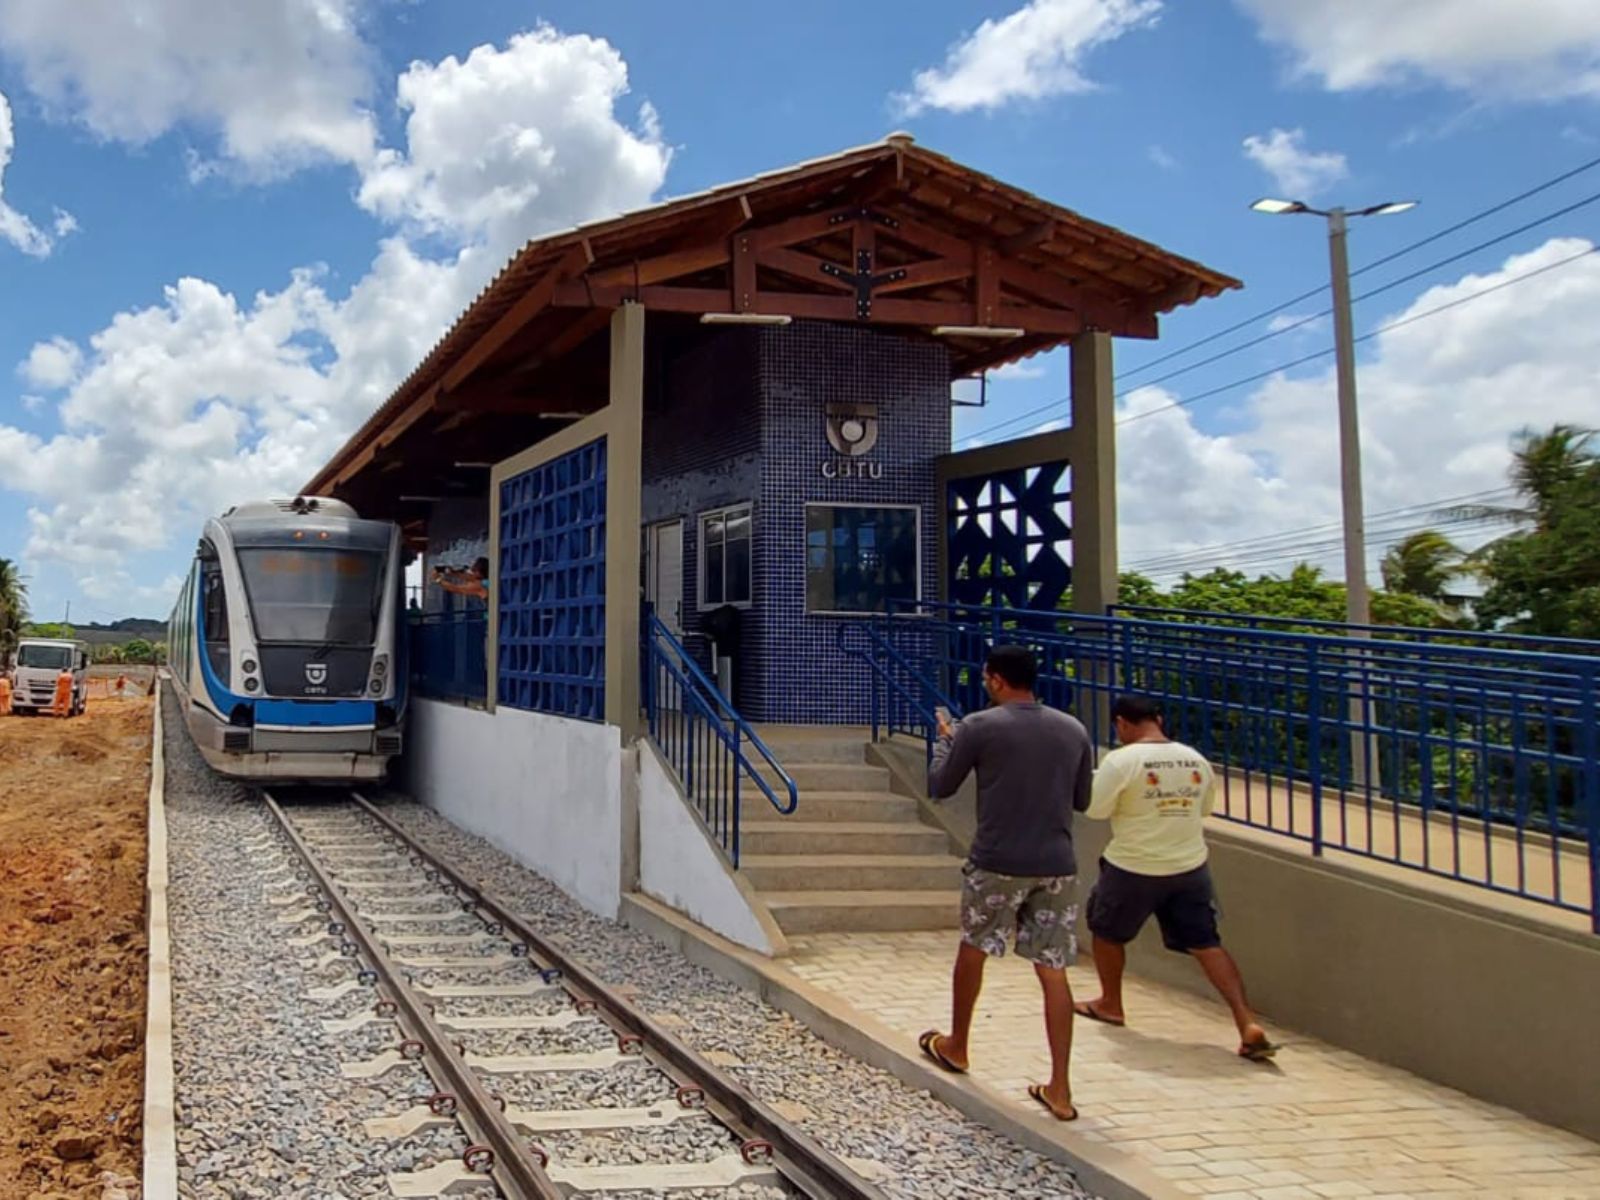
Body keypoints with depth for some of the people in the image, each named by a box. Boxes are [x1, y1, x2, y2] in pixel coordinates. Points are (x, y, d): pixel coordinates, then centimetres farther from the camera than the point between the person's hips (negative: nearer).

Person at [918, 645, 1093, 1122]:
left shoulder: (979, 727, -8)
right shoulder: (1074, 731, 6)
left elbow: (939, 787, 3)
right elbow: (1081, 800, 15)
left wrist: (944, 740, 19)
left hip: (997, 863, -3)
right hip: (1057, 866, 3)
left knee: (972, 950, 20)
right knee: (1053, 972, 6)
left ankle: (955, 1047, 37)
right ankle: (1059, 1089, 5)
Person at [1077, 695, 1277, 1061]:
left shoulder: (1121, 760, -16)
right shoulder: (1196, 760, 2)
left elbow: (1095, 810, -11)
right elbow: (1204, 808, 15)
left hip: (1134, 869, -4)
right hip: (1190, 867, 4)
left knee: (1106, 931, 21)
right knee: (1207, 944, 5)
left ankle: (1110, 1005, 36)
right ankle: (1248, 1024, -8)